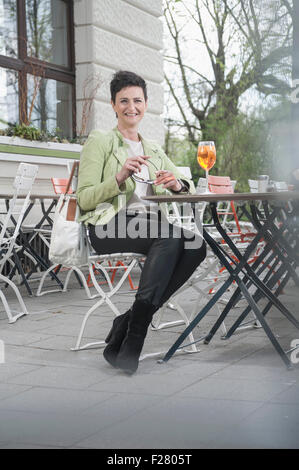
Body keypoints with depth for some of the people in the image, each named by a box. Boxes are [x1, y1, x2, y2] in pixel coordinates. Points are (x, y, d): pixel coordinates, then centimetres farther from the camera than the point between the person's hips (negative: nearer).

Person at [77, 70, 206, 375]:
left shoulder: (154, 150, 26)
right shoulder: (99, 141, 9)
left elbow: (188, 187, 20)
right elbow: (84, 200, -1)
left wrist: (177, 184, -5)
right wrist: (120, 177, -16)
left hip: (150, 222, 6)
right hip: (109, 225, -5)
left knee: (196, 245, -27)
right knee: (173, 236, -34)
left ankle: (127, 324, -20)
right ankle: (130, 344, -31)